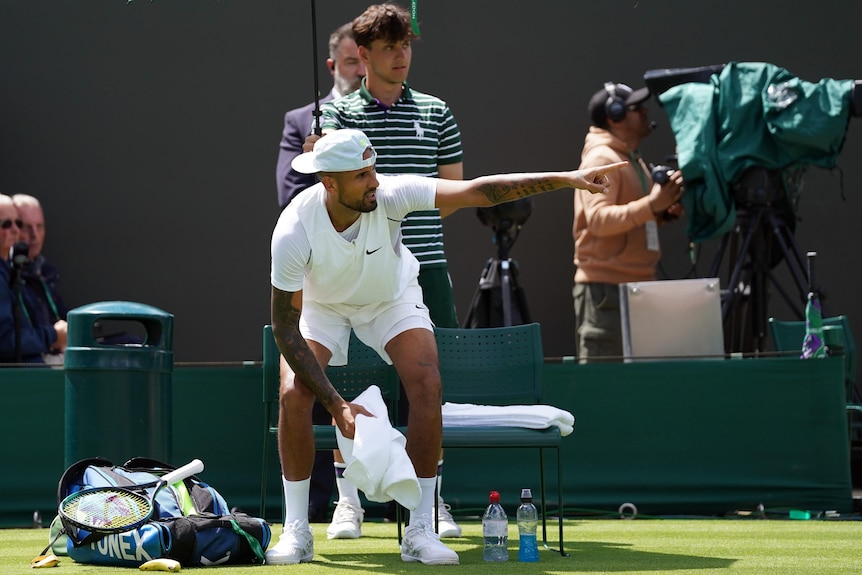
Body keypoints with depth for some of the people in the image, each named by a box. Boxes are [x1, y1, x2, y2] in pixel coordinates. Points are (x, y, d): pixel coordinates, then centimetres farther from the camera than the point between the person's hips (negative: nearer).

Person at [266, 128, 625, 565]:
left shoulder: (389, 194, -32)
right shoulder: (293, 231, -34)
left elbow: (477, 191, -34)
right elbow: (285, 329, -29)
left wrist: (566, 179, -43)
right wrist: (335, 404, -35)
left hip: (393, 299, 1)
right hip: (320, 307, -1)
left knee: (427, 383, -22)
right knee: (294, 394, -24)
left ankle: (419, 532, -15)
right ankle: (296, 533, -9)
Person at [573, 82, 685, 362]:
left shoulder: (634, 160, 20)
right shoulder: (600, 159, -10)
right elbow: (599, 219, -24)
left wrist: (665, 211, 9)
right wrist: (651, 205, -31)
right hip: (605, 287, -10)